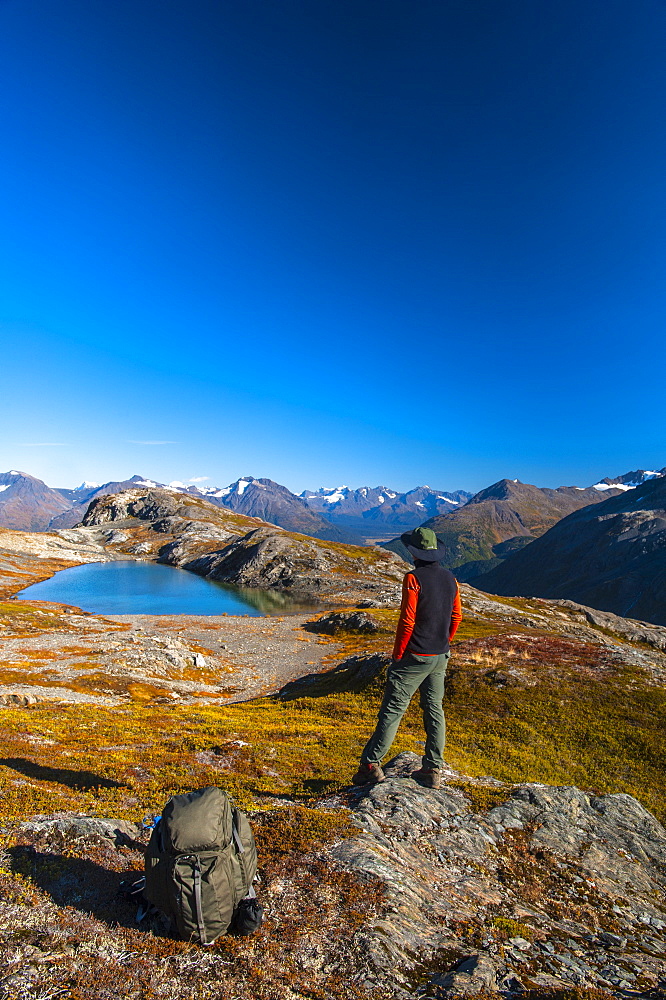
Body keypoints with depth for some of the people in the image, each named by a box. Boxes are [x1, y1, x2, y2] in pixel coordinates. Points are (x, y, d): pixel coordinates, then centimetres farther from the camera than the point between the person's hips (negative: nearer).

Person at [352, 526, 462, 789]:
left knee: (392, 710, 1)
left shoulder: (414, 578, -17)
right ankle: (433, 770, 21)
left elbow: (407, 620, -19)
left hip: (414, 657, -7)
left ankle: (371, 764, 8)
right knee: (434, 710, 14)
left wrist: (397, 654, -9)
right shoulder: (450, 579, 4)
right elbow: (456, 617, 11)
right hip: (440, 658, 7)